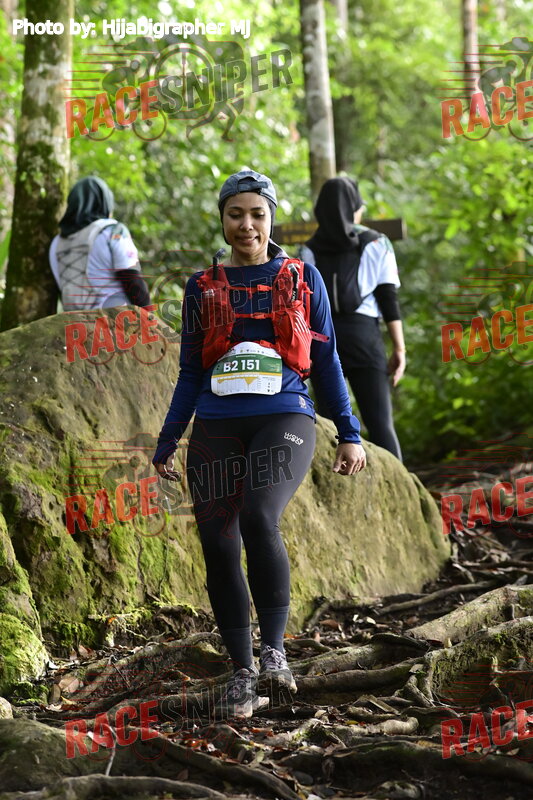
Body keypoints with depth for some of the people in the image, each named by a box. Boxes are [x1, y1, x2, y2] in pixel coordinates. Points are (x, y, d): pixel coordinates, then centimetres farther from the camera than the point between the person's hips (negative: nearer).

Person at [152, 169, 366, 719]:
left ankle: (274, 649, -18)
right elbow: (191, 373, 17)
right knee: (218, 548, -4)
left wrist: (349, 434, 8)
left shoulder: (303, 280, 10)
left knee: (258, 519, -29)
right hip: (217, 429, 3)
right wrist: (167, 443, 10)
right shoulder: (202, 288, 13)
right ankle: (242, 674, 8)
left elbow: (327, 361, 13)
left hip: (283, 421, -3)